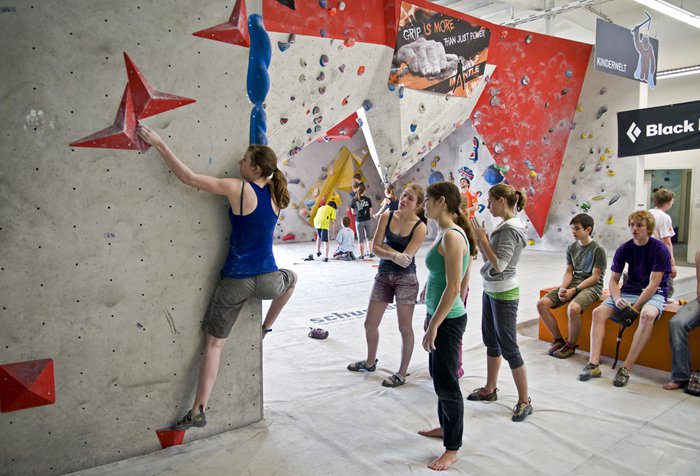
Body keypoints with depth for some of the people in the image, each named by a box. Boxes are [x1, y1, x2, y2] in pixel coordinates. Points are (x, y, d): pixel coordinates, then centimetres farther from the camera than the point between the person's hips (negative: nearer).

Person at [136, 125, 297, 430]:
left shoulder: (238, 189, -12)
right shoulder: (276, 196, 2)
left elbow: (188, 178, -13)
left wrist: (158, 143, -7)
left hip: (236, 282, -3)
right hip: (267, 282, 3)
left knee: (214, 343, 11)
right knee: (291, 278, 39)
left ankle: (198, 412, 14)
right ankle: (266, 328, 42)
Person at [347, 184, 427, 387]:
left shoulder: (420, 227, -12)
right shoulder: (387, 217, -3)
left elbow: (406, 257, -20)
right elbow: (375, 247, -8)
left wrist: (385, 247, -13)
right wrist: (394, 255, -25)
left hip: (406, 278, -4)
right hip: (383, 275, 4)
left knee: (405, 328, 4)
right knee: (370, 324, 14)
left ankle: (402, 374, 21)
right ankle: (370, 362, 38)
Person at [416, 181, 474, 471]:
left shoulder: (452, 236, -22)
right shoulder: (444, 233, 7)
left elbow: (453, 288, -24)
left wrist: (434, 326, -20)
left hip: (448, 320, -9)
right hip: (439, 315, 10)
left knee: (446, 383, 3)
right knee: (438, 374, 22)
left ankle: (452, 449, 20)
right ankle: (446, 426, 41)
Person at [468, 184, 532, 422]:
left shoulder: (511, 228, -20)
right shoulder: (505, 226, 8)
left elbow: (498, 264, -24)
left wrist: (482, 237, -20)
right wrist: (479, 239, 1)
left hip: (503, 294, -10)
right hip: (490, 290, 10)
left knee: (508, 347, -1)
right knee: (491, 341, 18)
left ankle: (524, 401, 12)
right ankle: (490, 389, 33)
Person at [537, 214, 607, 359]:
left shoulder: (598, 250, -9)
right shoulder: (571, 248, 10)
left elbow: (595, 277, -11)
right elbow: (569, 272, 9)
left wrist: (574, 290, -18)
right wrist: (562, 288, -10)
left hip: (591, 286, -6)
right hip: (573, 282, 6)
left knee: (573, 308, -37)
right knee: (541, 304, -13)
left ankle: (571, 345, -11)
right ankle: (558, 340, 4)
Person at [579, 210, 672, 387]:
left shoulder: (660, 249, -10)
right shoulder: (624, 249, 2)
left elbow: (653, 284, -15)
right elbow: (613, 281, 5)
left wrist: (634, 308, -20)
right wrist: (617, 299, -15)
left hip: (653, 294, -5)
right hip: (628, 291, 5)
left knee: (647, 315, -38)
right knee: (598, 311, -18)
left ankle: (626, 368, -33)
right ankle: (593, 364, -23)